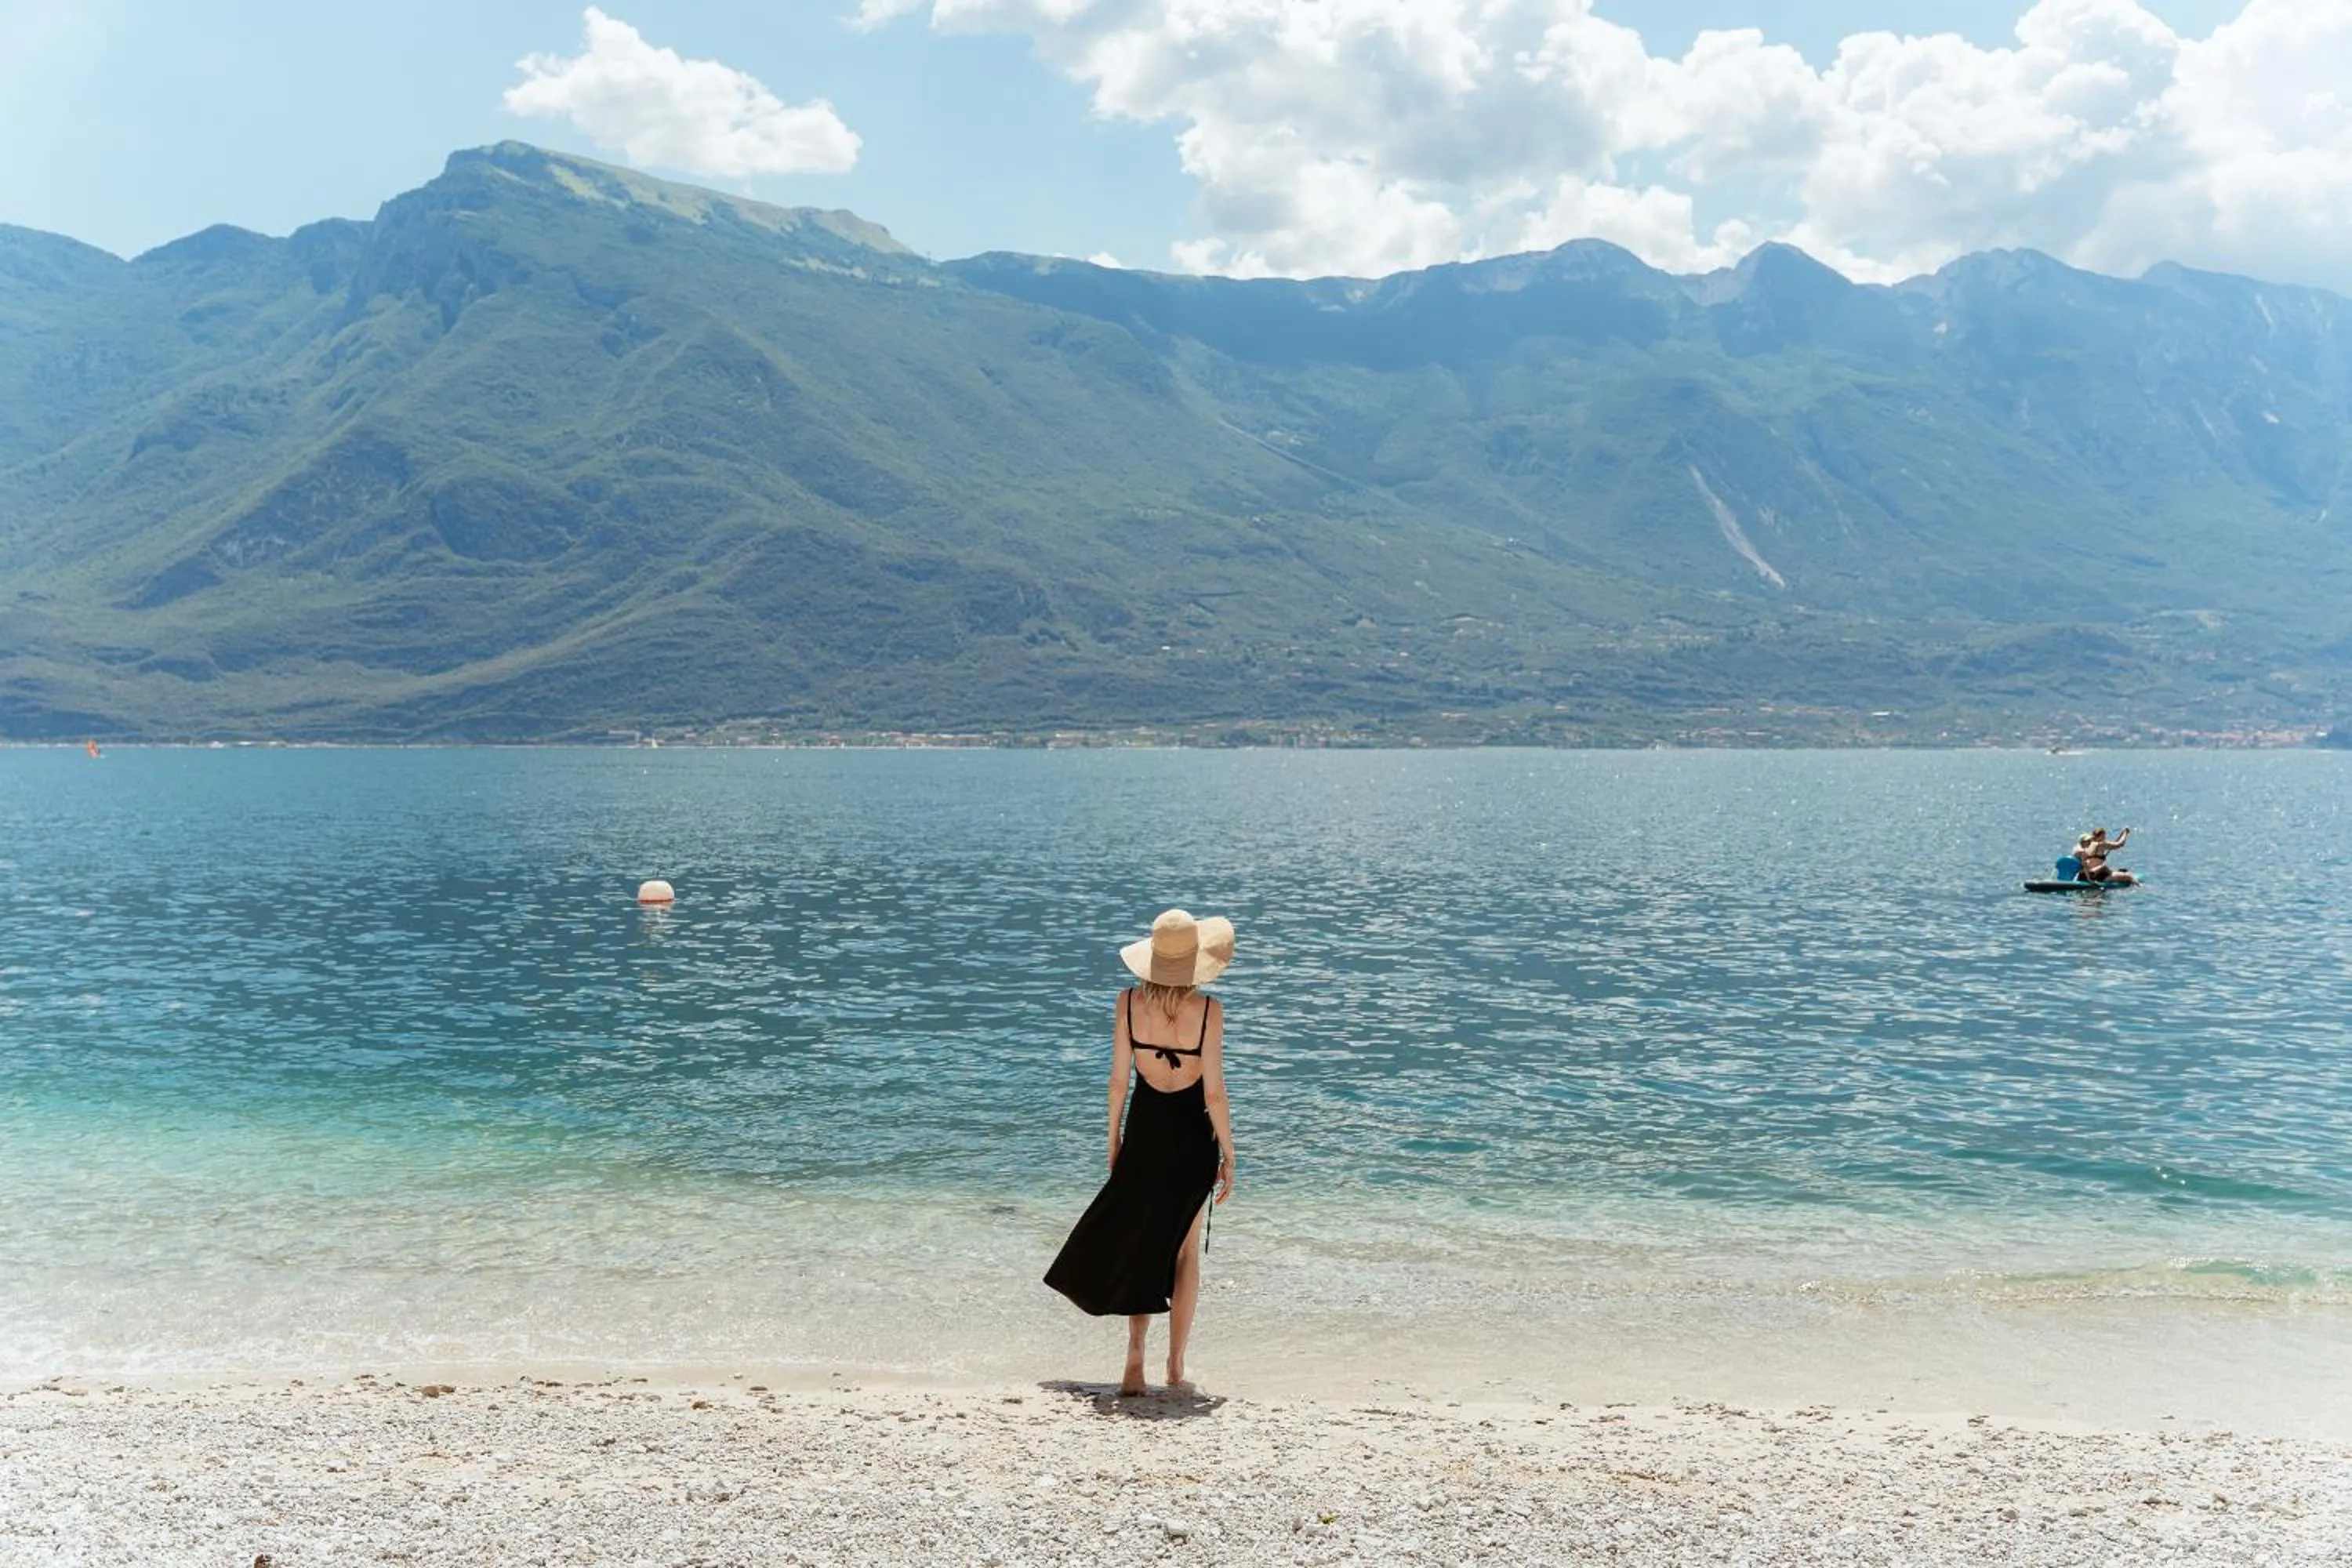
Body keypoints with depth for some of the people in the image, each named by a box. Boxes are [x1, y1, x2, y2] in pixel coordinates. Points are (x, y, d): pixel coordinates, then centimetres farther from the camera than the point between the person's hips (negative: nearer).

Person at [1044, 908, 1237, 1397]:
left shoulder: (1129, 1002, -8)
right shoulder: (1207, 1009, -15)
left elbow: (1119, 1080, -3)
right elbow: (1214, 1092, -12)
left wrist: (1114, 1141, 9)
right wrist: (1228, 1154, -2)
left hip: (1144, 1130, 2)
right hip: (1192, 1135, -1)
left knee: (1138, 1243, 14)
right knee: (1184, 1251, 13)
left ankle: (1135, 1358, 1)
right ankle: (1175, 1368, 17)